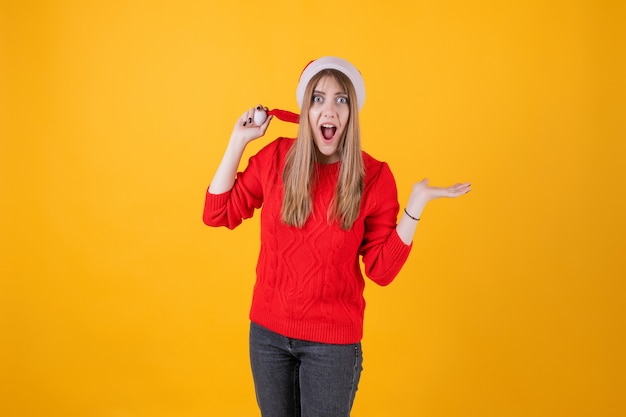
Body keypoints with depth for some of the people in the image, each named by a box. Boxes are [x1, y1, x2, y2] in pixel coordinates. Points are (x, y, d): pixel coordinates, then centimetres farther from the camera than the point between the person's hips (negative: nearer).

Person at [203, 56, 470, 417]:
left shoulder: (374, 177, -11)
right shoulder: (276, 157, -5)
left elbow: (381, 270, -10)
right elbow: (216, 214, -2)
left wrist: (417, 203, -18)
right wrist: (238, 141, -6)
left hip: (332, 342, -2)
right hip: (267, 331, 3)